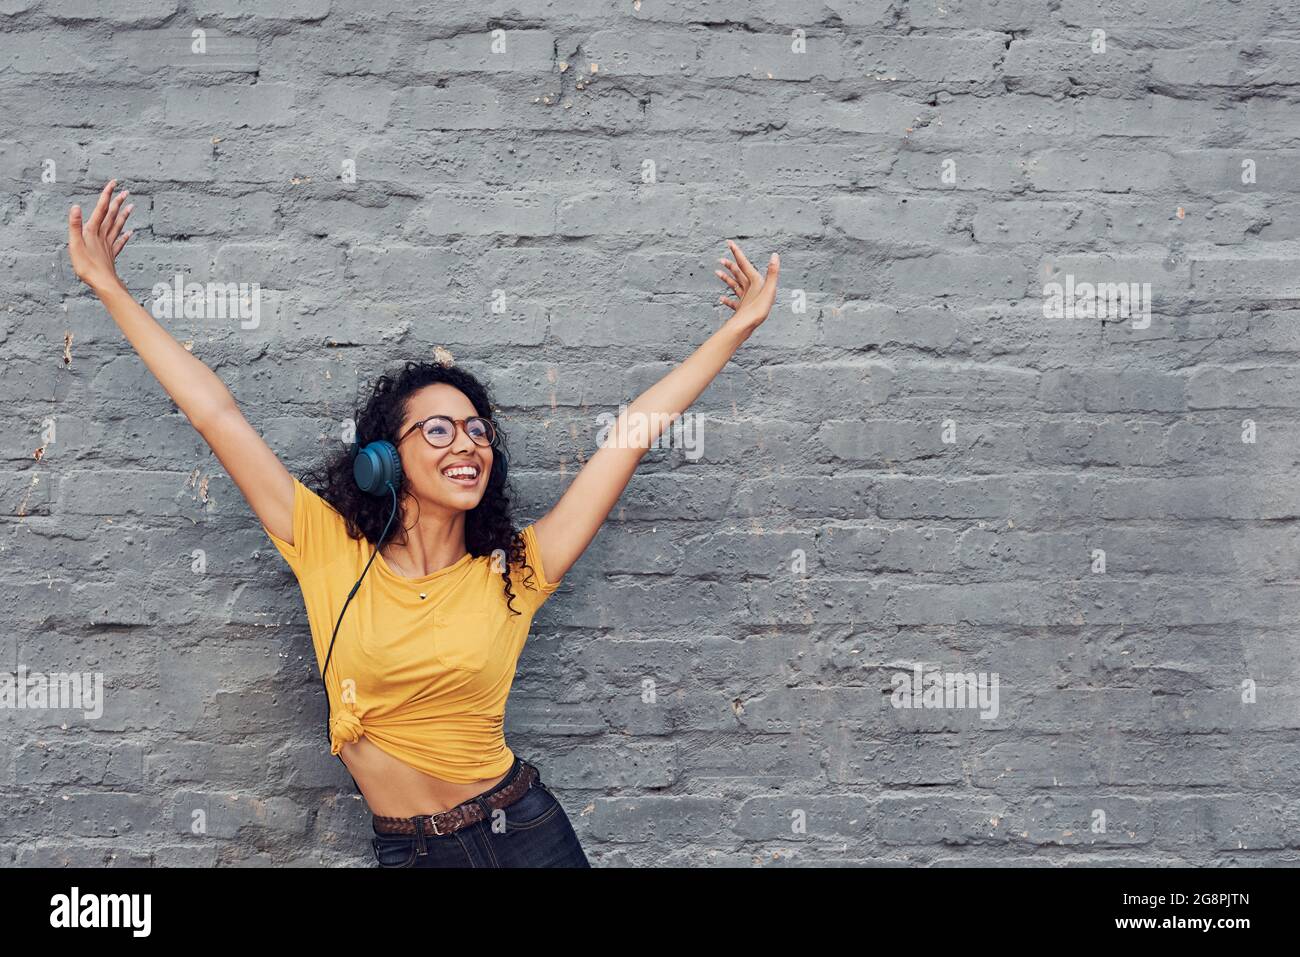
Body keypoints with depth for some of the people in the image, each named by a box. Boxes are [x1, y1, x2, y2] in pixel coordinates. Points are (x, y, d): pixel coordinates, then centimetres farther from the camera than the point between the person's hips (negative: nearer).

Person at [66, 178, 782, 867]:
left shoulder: (514, 572, -5)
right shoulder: (332, 552, -6)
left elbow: (630, 434, -5)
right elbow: (216, 415, -6)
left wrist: (736, 329, -1)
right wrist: (108, 287, -4)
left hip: (522, 828, 0)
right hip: (406, 849, 0)